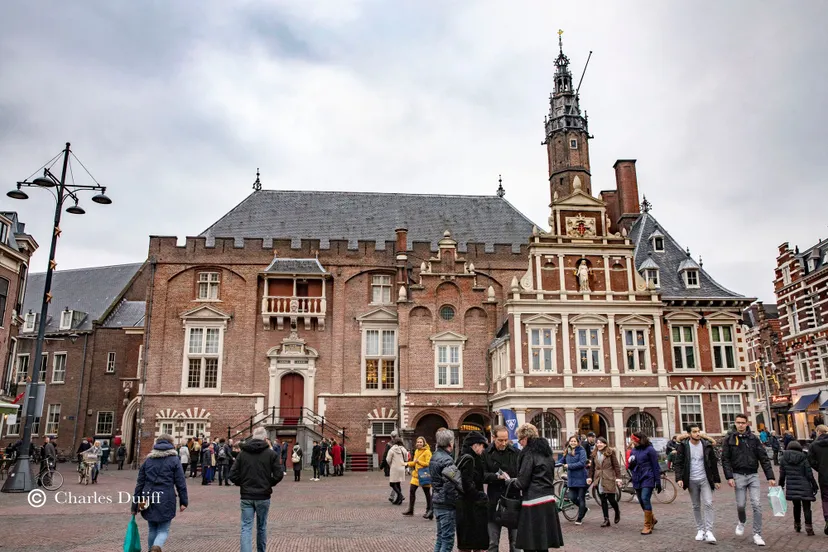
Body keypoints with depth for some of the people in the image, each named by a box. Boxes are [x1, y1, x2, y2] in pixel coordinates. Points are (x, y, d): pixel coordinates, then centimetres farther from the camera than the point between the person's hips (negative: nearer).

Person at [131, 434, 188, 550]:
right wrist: (184, 501, 3)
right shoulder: (174, 460, 0)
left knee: (152, 530, 19)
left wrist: (135, 504, 14)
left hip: (148, 500, 4)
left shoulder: (148, 460, 10)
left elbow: (140, 483, 10)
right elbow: (180, 483, -3)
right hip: (166, 501, -4)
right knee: (163, 530, 2)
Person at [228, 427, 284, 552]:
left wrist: (243, 484, 12)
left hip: (246, 496, 1)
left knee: (246, 528, 2)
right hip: (263, 496, 0)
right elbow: (279, 475, -11)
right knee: (261, 527, 16)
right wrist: (269, 484, 7)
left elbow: (233, 475, -4)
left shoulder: (242, 453, -1)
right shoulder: (271, 453, -6)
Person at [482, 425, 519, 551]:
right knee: (493, 542, 7)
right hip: (494, 500, -1)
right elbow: (482, 476, -5)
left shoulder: (516, 452, 2)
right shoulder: (486, 454, 0)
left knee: (515, 540, 10)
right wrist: (497, 476, -19)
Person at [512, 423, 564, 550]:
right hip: (548, 499, 8)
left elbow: (522, 482, -10)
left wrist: (511, 481, 7)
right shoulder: (546, 451, 15)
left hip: (534, 503, -8)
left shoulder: (529, 453, -9)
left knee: (529, 545, -4)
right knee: (543, 543, 10)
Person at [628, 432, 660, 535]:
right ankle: (652, 519, 33)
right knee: (642, 502, 11)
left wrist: (658, 482, -7)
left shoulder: (649, 450, -7)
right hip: (637, 479, 6)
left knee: (645, 499, -14)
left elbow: (655, 466, -5)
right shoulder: (633, 451, 11)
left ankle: (647, 526, -6)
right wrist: (631, 464, -6)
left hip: (647, 478, -6)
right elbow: (631, 467, 18)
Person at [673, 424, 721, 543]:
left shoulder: (707, 445, -2)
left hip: (705, 479, 0)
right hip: (692, 481, 0)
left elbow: (713, 463, 5)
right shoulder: (683, 446, -6)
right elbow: (677, 463, -5)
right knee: (696, 506, 9)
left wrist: (717, 480, 5)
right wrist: (679, 478, -16)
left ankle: (709, 531, -9)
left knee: (708, 503, -12)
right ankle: (700, 530, 21)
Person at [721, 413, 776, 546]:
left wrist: (770, 477, -4)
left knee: (757, 504, -5)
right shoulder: (729, 439, -1)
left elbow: (764, 458, 2)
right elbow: (725, 460, -2)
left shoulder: (753, 439, 2)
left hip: (753, 475, 1)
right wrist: (729, 477, -10)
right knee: (740, 504, 2)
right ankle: (741, 522, 34)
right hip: (739, 475, -1)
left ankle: (757, 534, 4)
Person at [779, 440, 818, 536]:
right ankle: (808, 528, -3)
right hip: (804, 487, -2)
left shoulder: (784, 458, 2)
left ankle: (797, 525, 25)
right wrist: (814, 486, 7)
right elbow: (809, 474, -3)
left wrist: (781, 485, 16)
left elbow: (782, 474, 5)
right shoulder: (803, 458, -3)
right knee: (806, 507, 3)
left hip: (791, 487, 2)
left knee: (796, 506, 18)